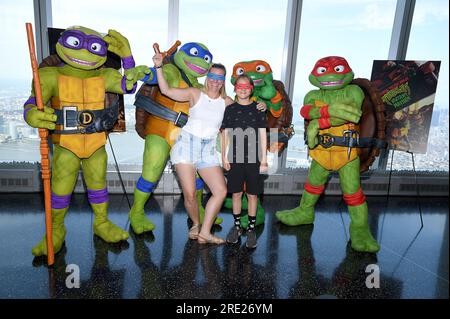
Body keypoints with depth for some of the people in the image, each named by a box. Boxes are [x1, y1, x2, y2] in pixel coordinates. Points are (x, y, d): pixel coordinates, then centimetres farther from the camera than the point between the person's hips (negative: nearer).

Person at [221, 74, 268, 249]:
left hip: (254, 159, -1)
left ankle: (251, 229, 18)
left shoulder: (258, 108, 4)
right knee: (236, 193, 7)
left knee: (252, 195, 5)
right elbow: (225, 134, 7)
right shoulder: (230, 109, 7)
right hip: (235, 158, 1)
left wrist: (264, 159, -2)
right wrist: (224, 156, 1)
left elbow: (263, 135, 2)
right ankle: (237, 226, 24)